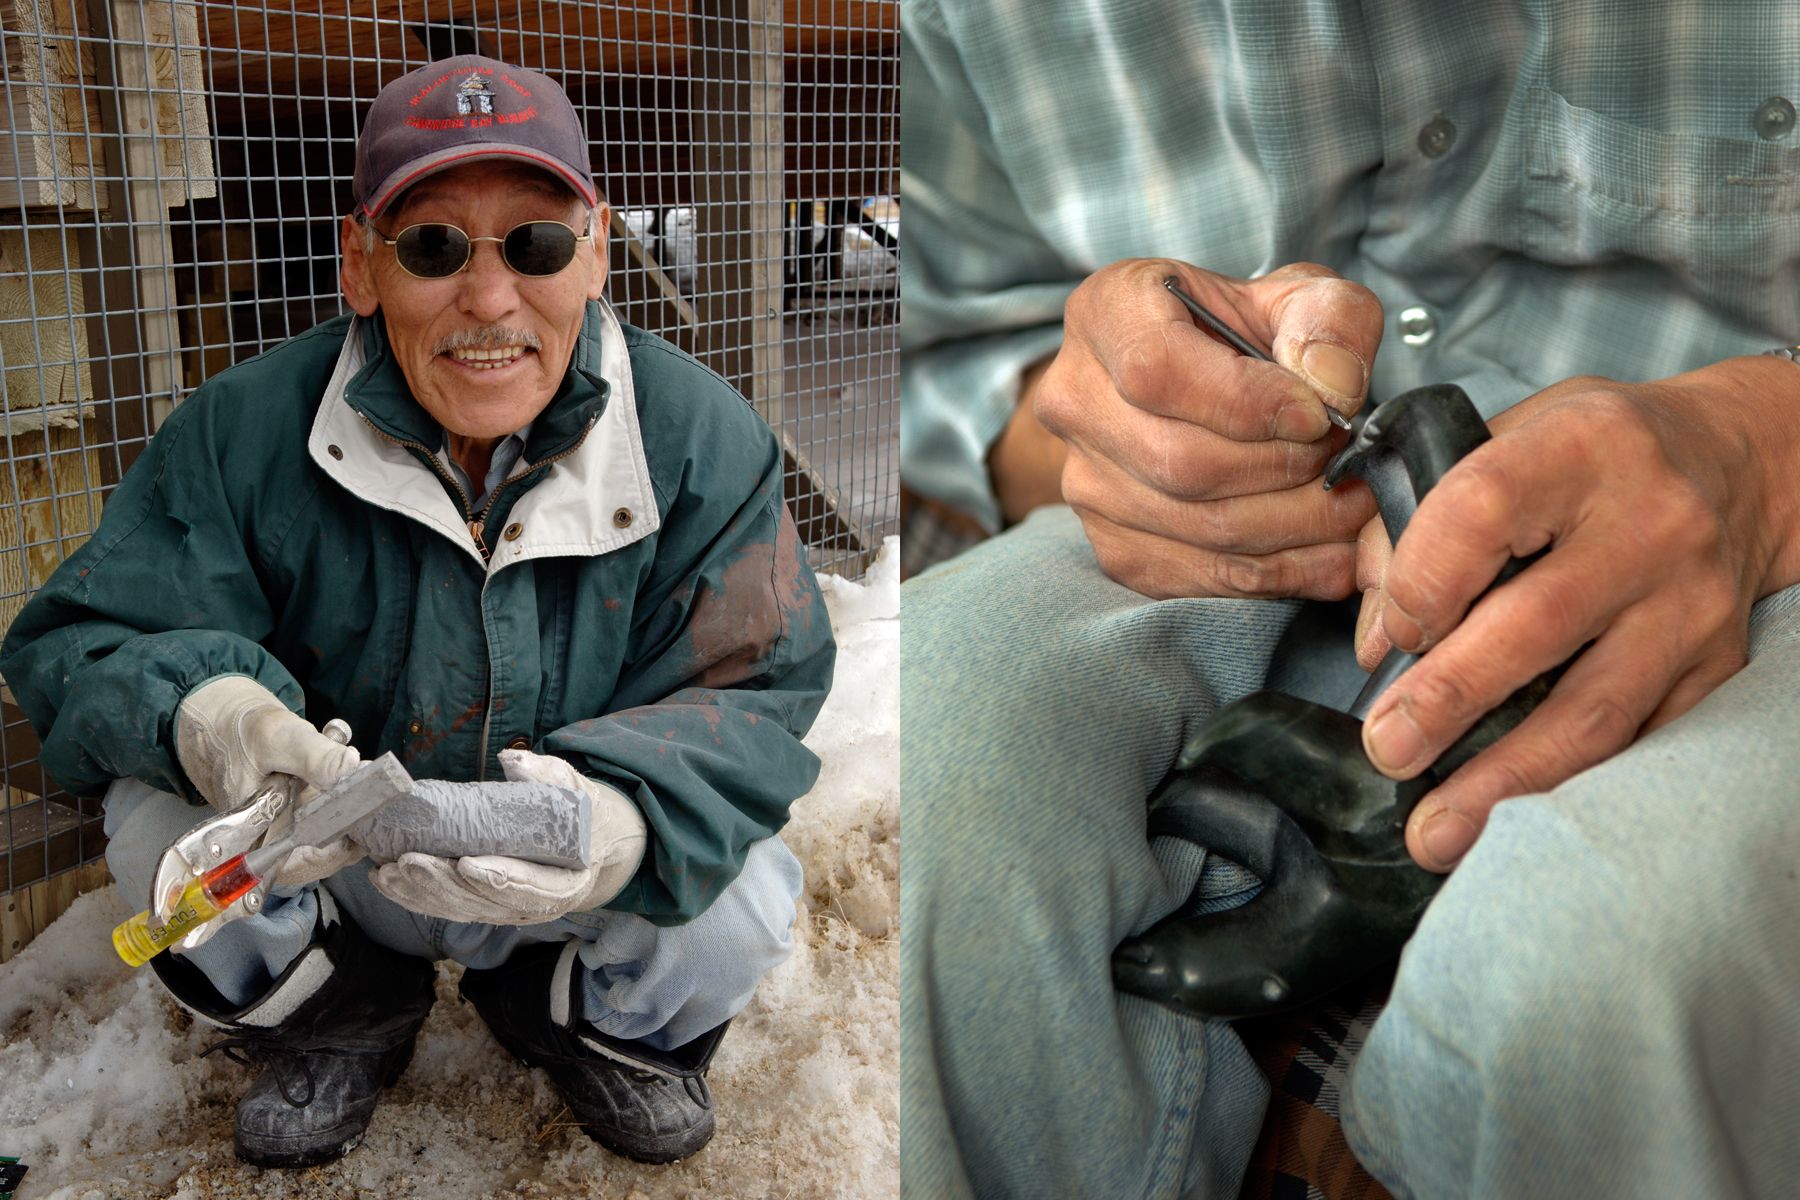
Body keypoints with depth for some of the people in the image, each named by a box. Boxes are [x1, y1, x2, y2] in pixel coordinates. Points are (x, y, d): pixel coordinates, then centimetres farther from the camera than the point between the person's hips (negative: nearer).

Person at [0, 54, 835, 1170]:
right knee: (163, 829, -25)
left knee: (746, 903, -27)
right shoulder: (248, 429, -17)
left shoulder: (701, 437, -18)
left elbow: (755, 692, -18)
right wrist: (195, 712, -40)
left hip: (580, 880, 0)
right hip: (343, 867, 1)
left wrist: (629, 817, -42)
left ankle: (586, 1026, 12)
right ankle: (347, 1023, 10)